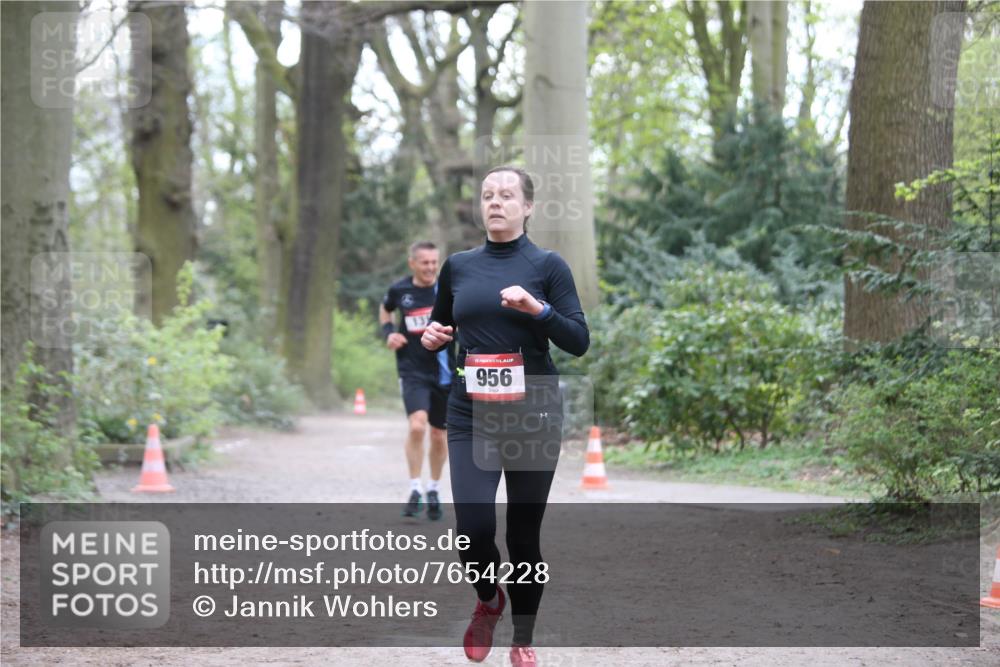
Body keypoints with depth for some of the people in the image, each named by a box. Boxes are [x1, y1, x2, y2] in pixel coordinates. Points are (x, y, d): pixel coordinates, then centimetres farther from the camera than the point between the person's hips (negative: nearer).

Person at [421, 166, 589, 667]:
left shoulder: (548, 265, -2)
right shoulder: (458, 266, 8)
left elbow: (579, 342, -6)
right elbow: (440, 327, 21)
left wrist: (538, 309, -21)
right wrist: (432, 338, -1)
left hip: (533, 413, -2)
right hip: (471, 415, 2)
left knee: (524, 532, 4)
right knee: (473, 528, -12)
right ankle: (488, 601, 20)